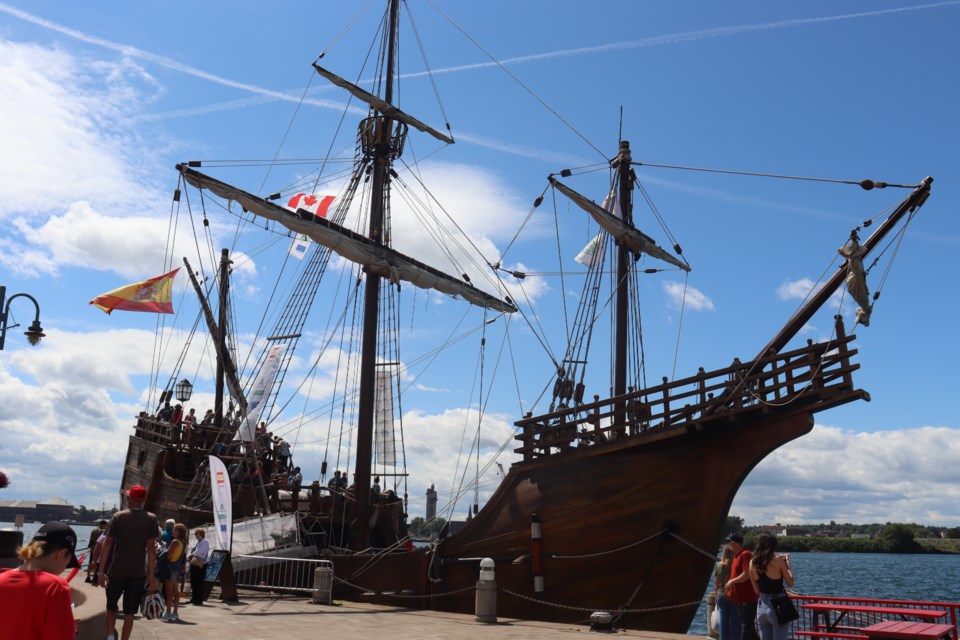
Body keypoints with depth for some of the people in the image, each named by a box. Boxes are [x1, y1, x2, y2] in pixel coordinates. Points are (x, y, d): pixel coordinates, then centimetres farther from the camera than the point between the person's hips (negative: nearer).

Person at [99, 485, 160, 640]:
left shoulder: (118, 516, -1)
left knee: (111, 607, 18)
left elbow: (107, 544, -7)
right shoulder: (151, 519, -2)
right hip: (137, 573, 0)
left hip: (116, 572, 0)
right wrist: (152, 576, -6)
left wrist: (102, 571, -3)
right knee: (129, 613, 7)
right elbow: (151, 548, -8)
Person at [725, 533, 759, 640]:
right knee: (749, 626, 15)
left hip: (747, 599, -10)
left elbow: (747, 574, -25)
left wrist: (732, 581, -16)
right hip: (740, 598, 10)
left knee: (746, 625, -7)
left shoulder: (745, 555, -16)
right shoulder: (737, 555, 15)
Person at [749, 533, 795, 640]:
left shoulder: (752, 563, 4)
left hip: (762, 605, 5)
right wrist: (787, 562, 6)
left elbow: (757, 590, 10)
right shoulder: (778, 559, -10)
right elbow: (790, 583, -3)